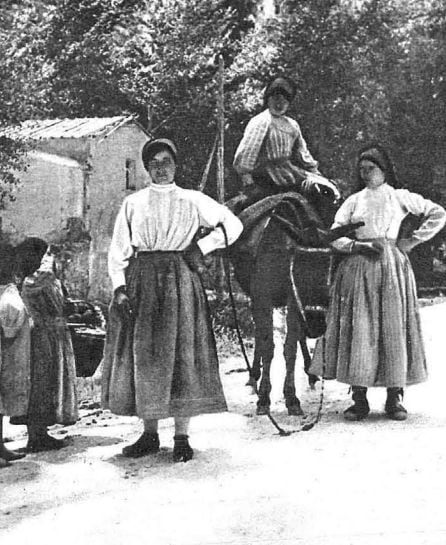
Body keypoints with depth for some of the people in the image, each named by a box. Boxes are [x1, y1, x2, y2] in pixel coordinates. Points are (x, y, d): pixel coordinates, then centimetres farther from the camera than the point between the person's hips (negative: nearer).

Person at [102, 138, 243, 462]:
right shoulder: (133, 203, 12)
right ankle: (150, 434, 12)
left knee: (181, 354, -4)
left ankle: (182, 437, 2)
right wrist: (119, 287, -6)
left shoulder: (193, 201, 9)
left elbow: (232, 225, 8)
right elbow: (118, 249, 7)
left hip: (180, 280, -2)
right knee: (141, 356, 2)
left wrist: (201, 247, -3)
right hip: (140, 283, 2)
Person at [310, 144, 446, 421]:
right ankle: (360, 398, -1)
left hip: (392, 266, -1)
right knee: (358, 330, -5)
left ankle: (395, 396, 3)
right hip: (358, 267, 1)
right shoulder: (354, 201, 12)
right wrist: (358, 245, -12)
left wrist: (414, 240, 3)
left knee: (393, 327, -3)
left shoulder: (400, 197, 10)